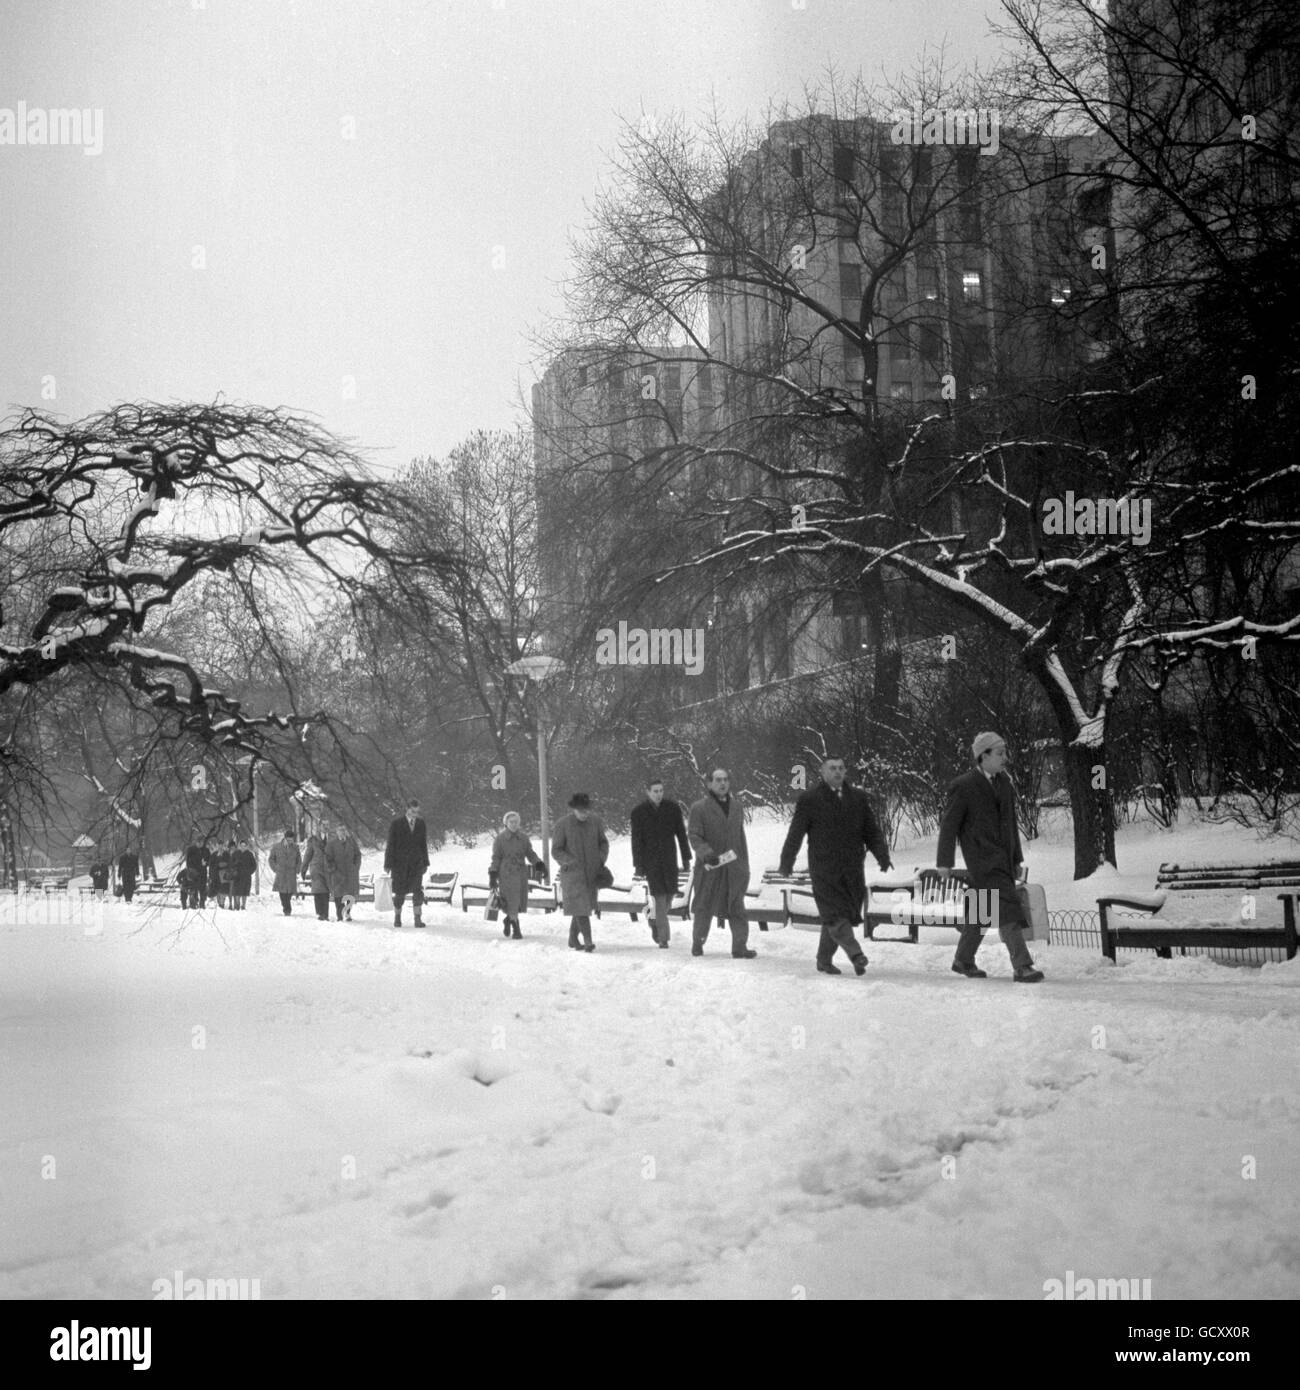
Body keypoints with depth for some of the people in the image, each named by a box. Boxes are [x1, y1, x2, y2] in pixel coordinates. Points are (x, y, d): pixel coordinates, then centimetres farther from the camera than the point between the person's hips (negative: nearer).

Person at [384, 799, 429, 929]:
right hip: (399, 863, -2)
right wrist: (388, 864, -6)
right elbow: (390, 845, -3)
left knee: (418, 891, -11)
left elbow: (424, 844, 12)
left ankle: (417, 919, -8)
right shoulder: (396, 824, -4)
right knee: (400, 893, 3)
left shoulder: (421, 824, 6)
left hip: (416, 863, 2)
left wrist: (425, 863, 9)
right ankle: (397, 918, 21)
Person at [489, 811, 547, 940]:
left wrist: (542, 867, -4)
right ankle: (516, 930, 2)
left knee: (520, 903, 6)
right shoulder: (499, 839, -5)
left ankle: (508, 920, 34)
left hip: (521, 874, 4)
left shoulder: (523, 838, 4)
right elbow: (495, 859, -3)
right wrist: (492, 877, -6)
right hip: (506, 875, -4)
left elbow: (531, 855, 7)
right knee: (511, 902, -10)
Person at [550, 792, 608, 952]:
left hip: (592, 873, 4)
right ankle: (588, 941, -19)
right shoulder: (562, 824, -8)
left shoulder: (595, 822, 2)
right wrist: (571, 862, -17)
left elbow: (603, 843, 16)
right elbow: (556, 851, -5)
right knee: (580, 907, -15)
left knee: (582, 908, 10)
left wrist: (601, 860, 0)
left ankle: (573, 940, 24)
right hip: (572, 873, -4)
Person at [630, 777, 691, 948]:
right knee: (659, 896, -8)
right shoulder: (638, 812, -6)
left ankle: (655, 920, 35)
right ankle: (663, 937, -4)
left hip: (669, 858, 3)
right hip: (650, 860, -3)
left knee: (670, 893, 6)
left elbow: (681, 834, 4)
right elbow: (636, 841, -4)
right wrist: (638, 865, -6)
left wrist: (686, 858, 4)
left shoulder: (673, 807, -1)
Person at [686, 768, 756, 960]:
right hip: (710, 866, -4)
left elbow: (740, 836, 17)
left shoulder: (736, 806, 12)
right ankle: (698, 942, 23)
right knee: (704, 908, 7)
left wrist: (745, 865, 15)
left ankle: (740, 946, 4)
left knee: (737, 908, 1)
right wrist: (707, 853, -25)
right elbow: (693, 836, -9)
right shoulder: (699, 807, -5)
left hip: (733, 867, 4)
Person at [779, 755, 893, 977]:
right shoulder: (810, 800, 0)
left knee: (839, 916, 6)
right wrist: (786, 862, -1)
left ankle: (824, 959, 16)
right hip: (824, 870, -4)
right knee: (835, 913, -15)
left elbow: (871, 831, 13)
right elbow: (795, 833, 1)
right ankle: (855, 954, -21)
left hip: (853, 871, 4)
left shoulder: (858, 798, 13)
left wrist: (882, 854, -2)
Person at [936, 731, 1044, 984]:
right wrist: (944, 864, -7)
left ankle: (964, 960, 27)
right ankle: (1022, 965, -17)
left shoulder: (1004, 783, 12)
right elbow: (948, 826, -6)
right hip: (982, 860, -7)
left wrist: (1017, 858, 21)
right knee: (1007, 909, -15)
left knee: (982, 911, 14)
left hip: (1003, 858, 7)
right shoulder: (964, 787, -10)